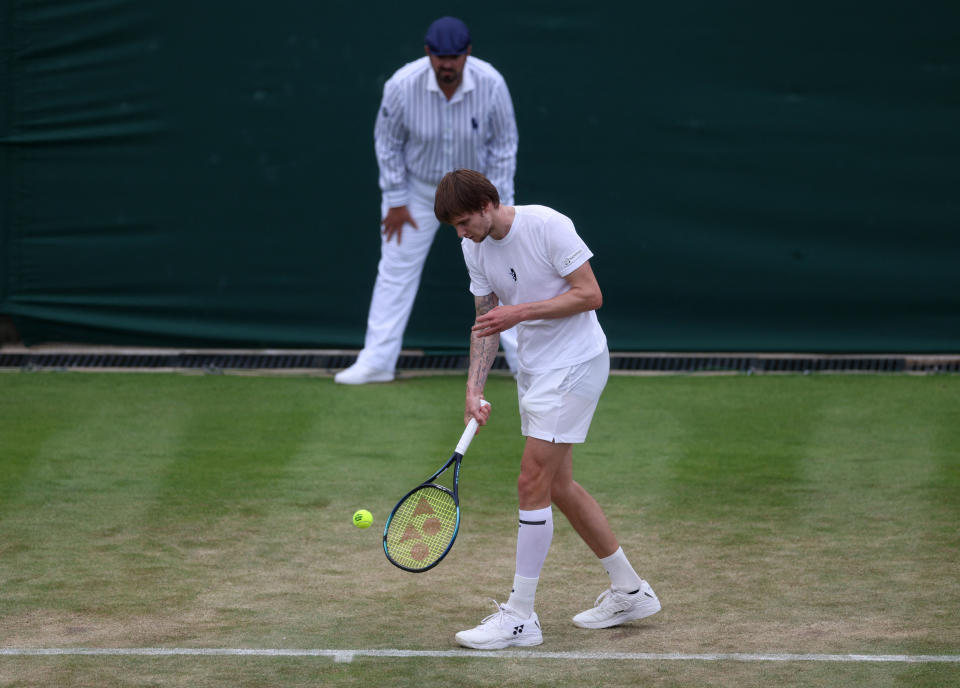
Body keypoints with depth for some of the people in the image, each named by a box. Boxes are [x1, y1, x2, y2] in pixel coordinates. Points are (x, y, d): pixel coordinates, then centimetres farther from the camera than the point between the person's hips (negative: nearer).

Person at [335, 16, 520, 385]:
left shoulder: (491, 85, -24)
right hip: (417, 188, 0)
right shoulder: (402, 85, -25)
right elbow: (387, 143, -9)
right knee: (396, 269, 3)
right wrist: (395, 200, -7)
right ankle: (377, 361, 11)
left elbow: (504, 144, -11)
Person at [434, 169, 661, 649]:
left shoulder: (548, 226, -20)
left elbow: (590, 294, -19)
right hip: (534, 370, 8)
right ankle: (629, 592, 26)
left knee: (533, 482, -12)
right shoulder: (474, 248, 2)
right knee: (559, 487, 12)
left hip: (574, 363, -8)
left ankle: (520, 616, -6)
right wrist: (474, 389, -3)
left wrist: (520, 312, -24)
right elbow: (485, 321, 8)